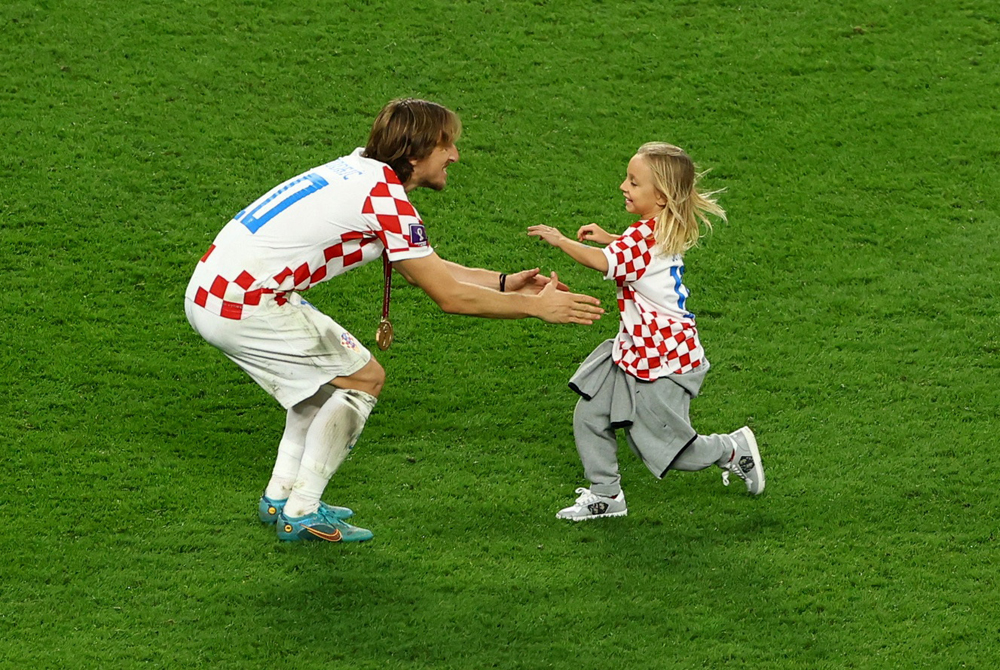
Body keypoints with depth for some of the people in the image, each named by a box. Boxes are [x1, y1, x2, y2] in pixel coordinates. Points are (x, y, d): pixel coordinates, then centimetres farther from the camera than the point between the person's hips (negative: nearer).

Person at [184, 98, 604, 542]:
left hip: (209, 291, 9)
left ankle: (280, 498, 26)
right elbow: (449, 296, -12)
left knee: (326, 372, 24)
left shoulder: (361, 172, 14)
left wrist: (504, 283, 22)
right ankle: (301, 514, 3)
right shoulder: (387, 198, -14)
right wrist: (536, 307, -3)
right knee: (362, 378, 0)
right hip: (243, 305, -9)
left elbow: (424, 269, 24)